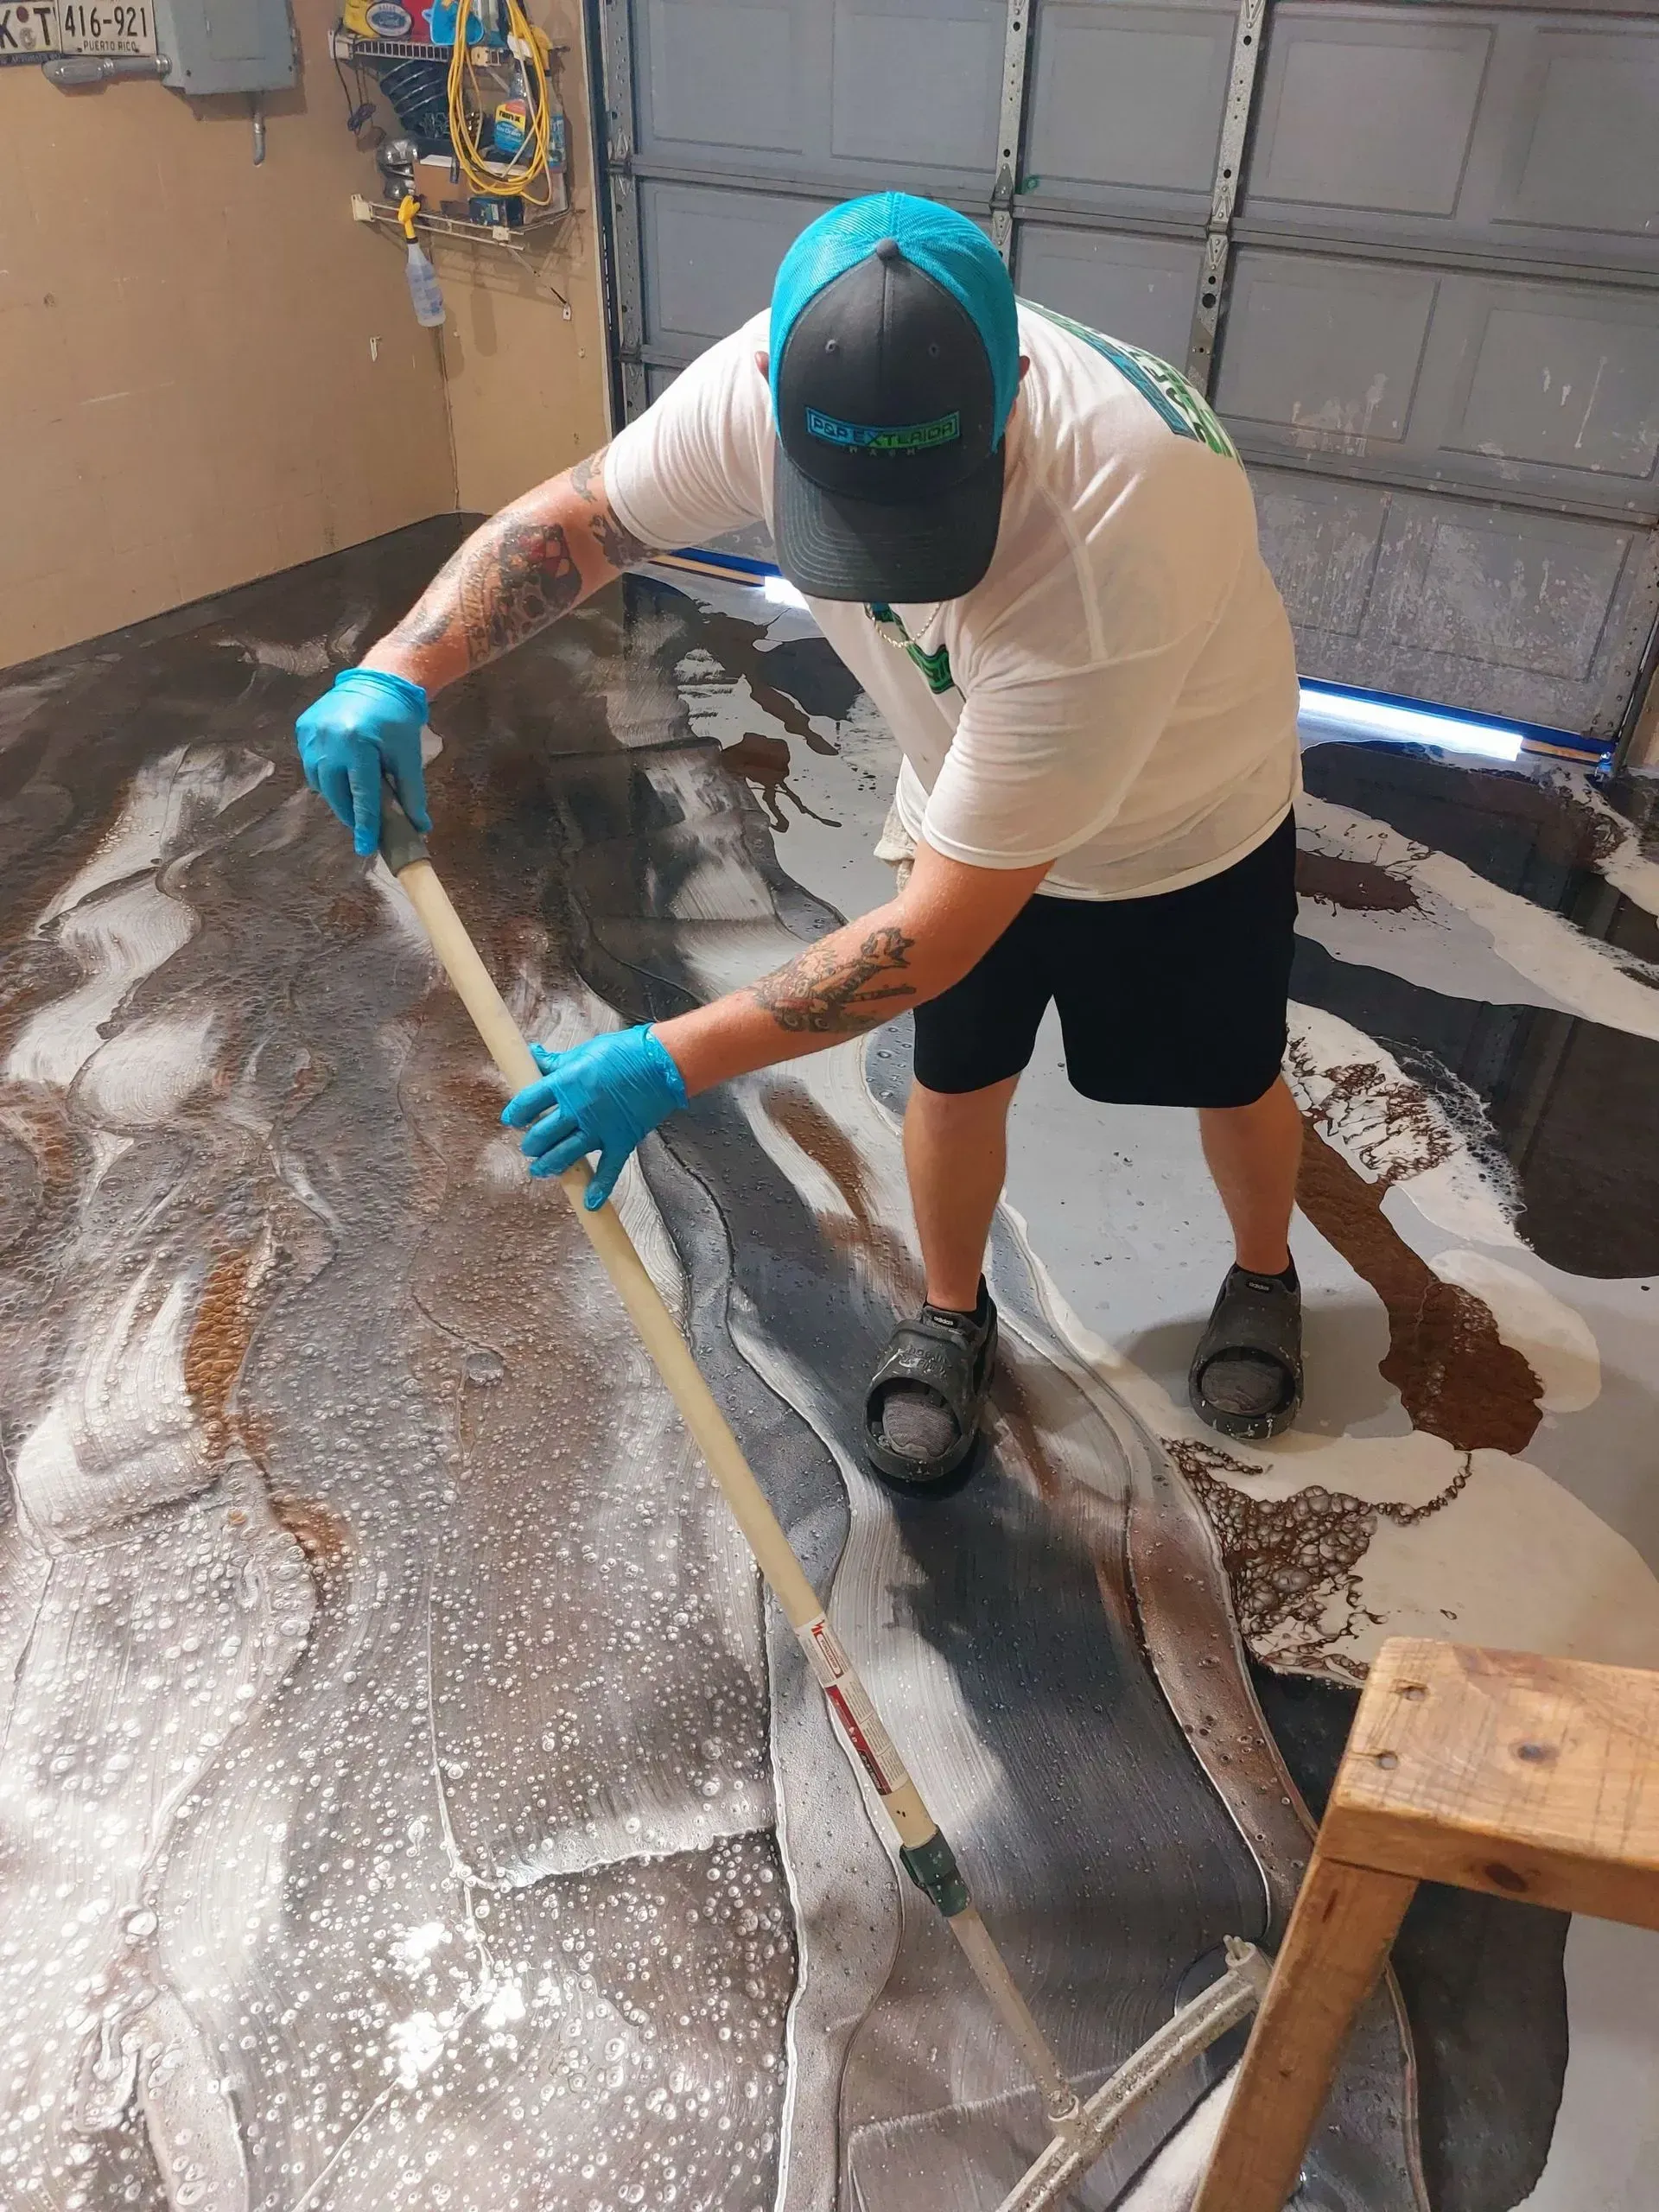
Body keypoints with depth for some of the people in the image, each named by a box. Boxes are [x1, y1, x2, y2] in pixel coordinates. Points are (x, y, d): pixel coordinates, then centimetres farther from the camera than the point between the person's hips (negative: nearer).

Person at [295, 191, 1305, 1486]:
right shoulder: (778, 380, -30)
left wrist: (673, 1064, -42)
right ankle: (952, 1317, 41)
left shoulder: (1112, 541, -46)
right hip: (973, 800, 4)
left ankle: (1265, 1279, 50)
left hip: (1188, 829, -3)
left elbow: (944, 930, -42)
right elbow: (578, 516, -13)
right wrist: (399, 671, -29)